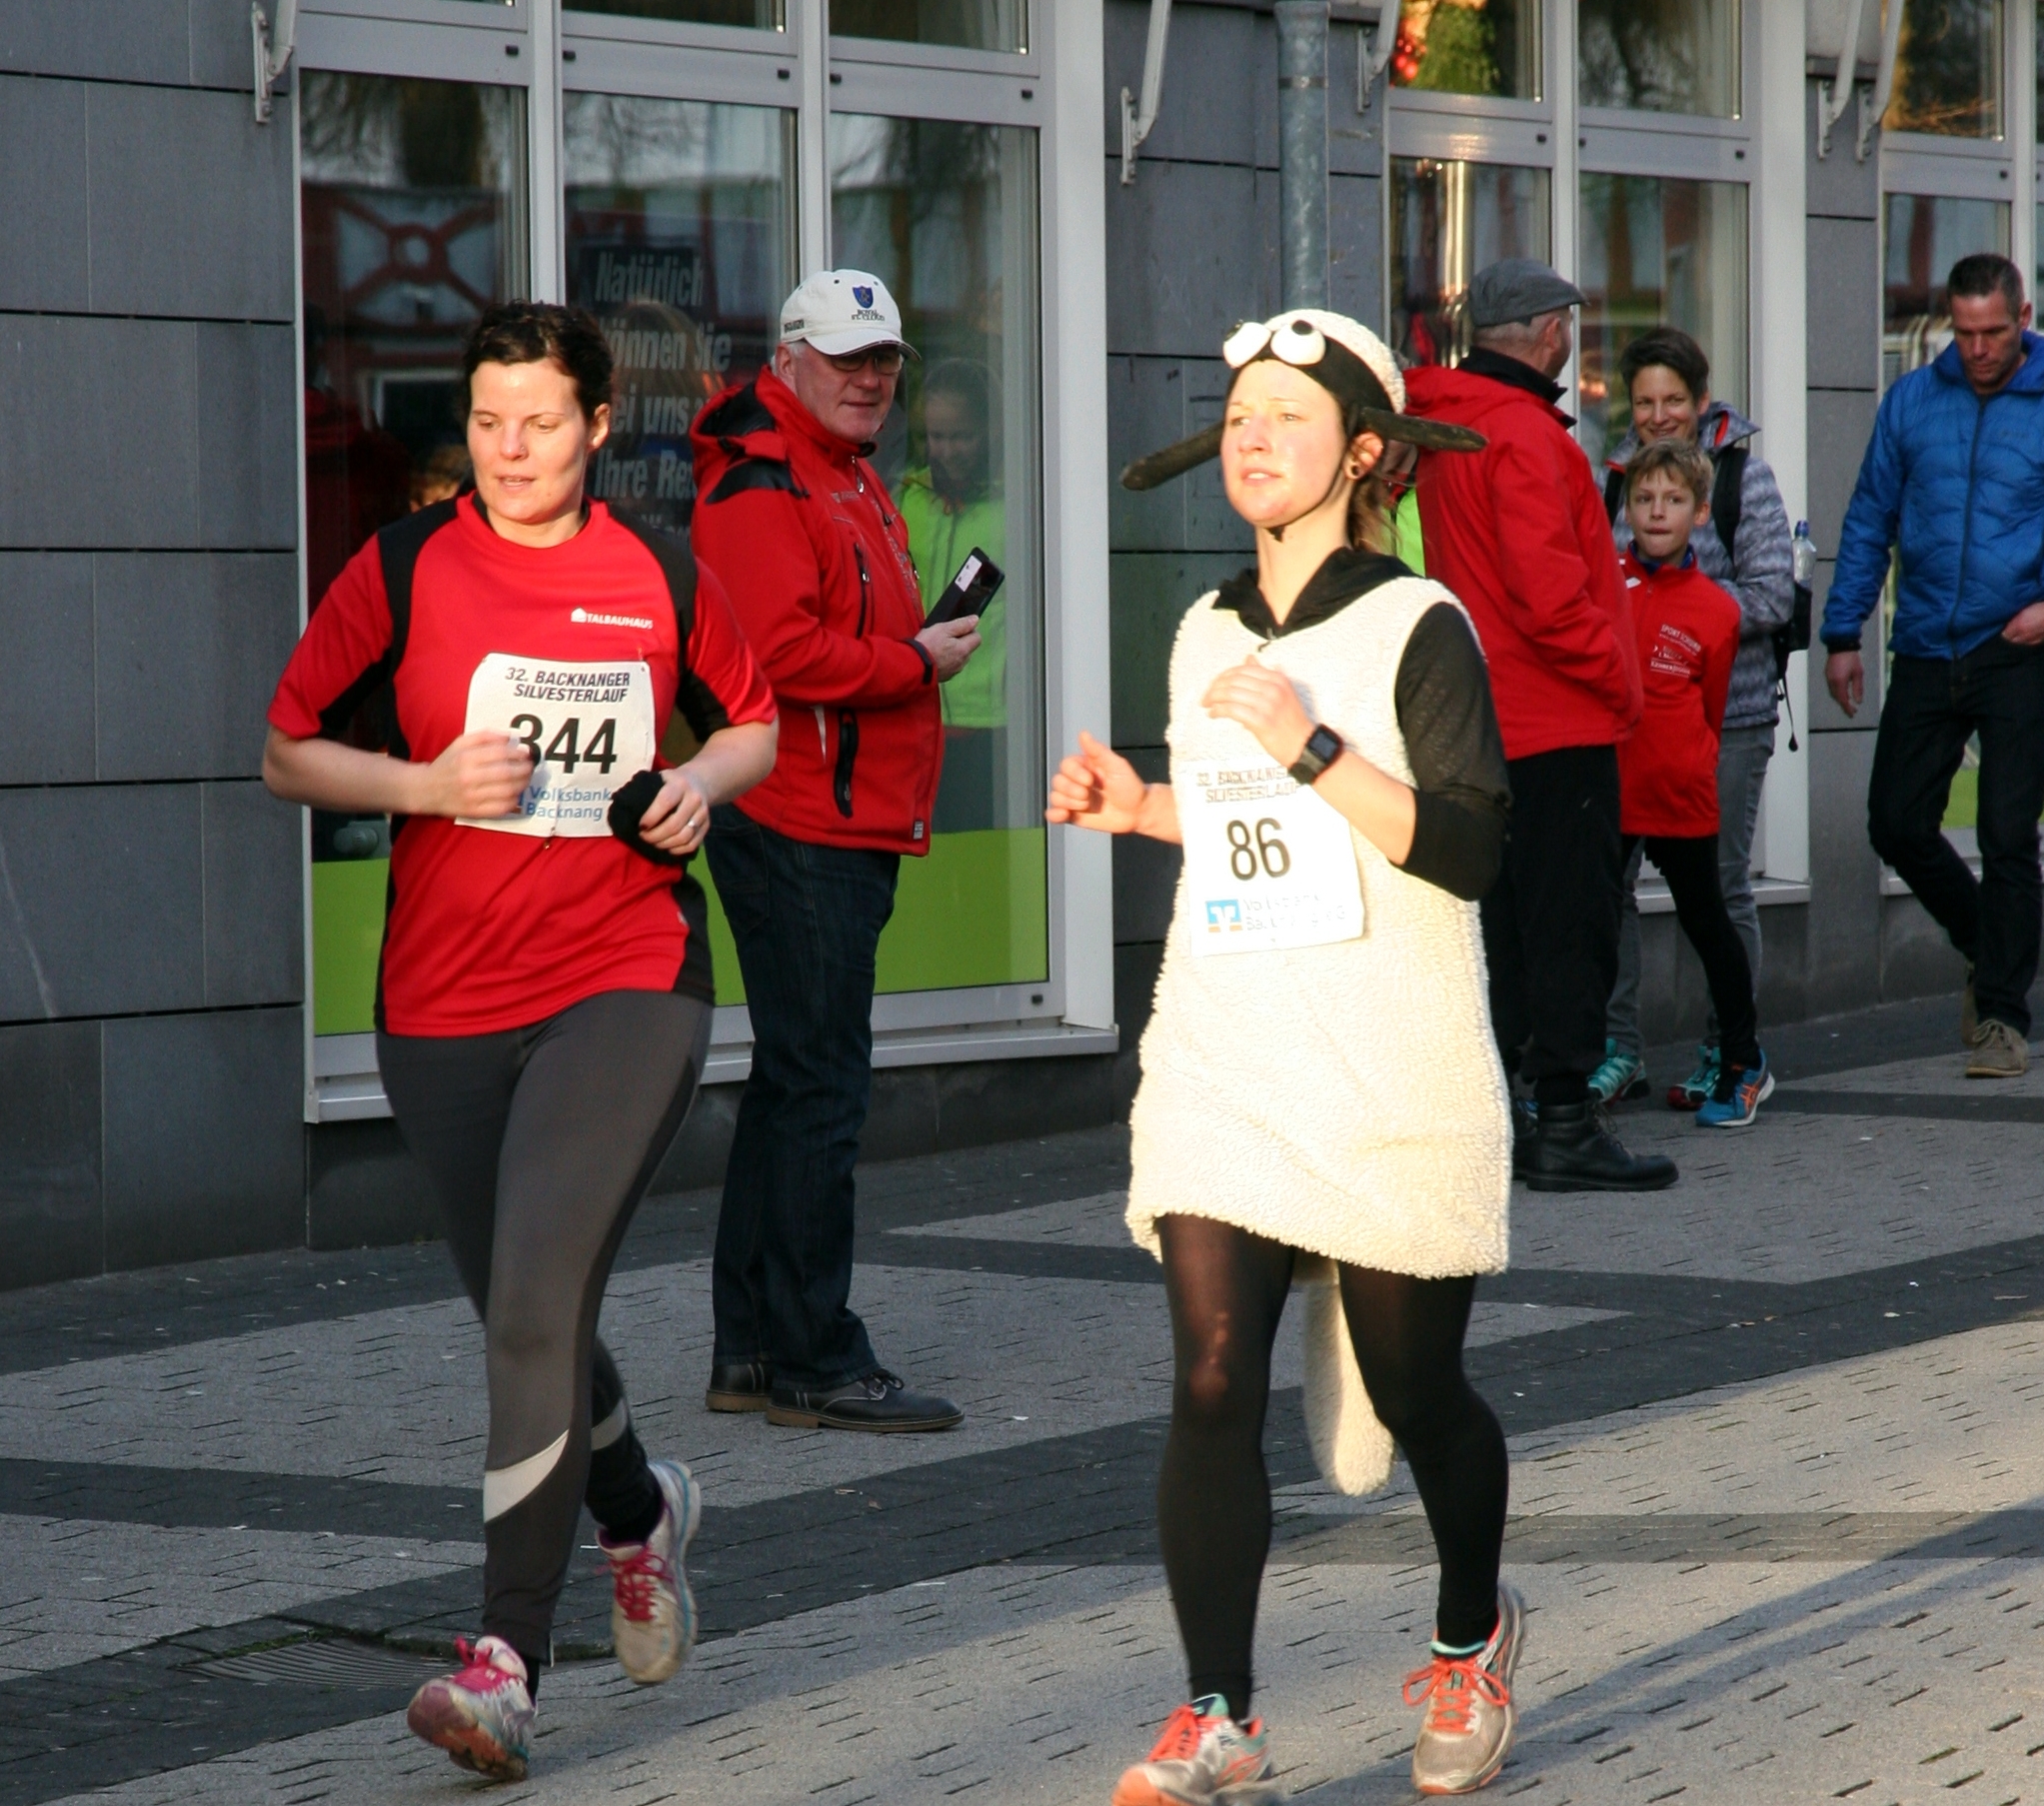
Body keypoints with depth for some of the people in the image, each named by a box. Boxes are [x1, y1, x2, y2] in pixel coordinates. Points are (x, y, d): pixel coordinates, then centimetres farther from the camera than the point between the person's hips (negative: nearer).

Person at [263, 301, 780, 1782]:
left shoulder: (664, 579, 4)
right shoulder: (403, 572, 1)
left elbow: (753, 720, 20)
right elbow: (289, 752, 5)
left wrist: (706, 780, -2)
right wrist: (427, 783, -11)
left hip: (628, 983, -2)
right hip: (444, 1000, 2)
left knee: (539, 1301, -18)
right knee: (520, 1313, 13)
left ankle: (508, 1660, -16)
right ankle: (641, 1510, 45)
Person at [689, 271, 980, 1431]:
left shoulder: (853, 484, 21)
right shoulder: (762, 486, -12)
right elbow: (782, 651, -24)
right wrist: (916, 661, -14)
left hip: (847, 828, 11)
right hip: (798, 826, -11)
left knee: (796, 1084, 14)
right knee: (821, 1088, -9)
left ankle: (752, 1353, 21)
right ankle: (816, 1364, -5)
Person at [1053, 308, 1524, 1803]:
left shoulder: (1417, 627, -7)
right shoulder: (1208, 632, 12)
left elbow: (1471, 850, -15)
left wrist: (1312, 749, -23)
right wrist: (1139, 810, 9)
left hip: (1391, 1082, -4)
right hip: (1220, 1061, 4)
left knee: (1414, 1394, 8)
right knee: (1212, 1381, -10)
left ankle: (1471, 1637, 36)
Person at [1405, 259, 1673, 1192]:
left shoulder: (1443, 425, 12)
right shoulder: (1524, 434, -17)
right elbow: (1550, 594, -23)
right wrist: (1620, 679, -9)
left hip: (1481, 719, 9)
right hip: (1558, 725, -9)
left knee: (1505, 921, 13)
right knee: (1571, 923, -6)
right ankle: (1563, 1124, -6)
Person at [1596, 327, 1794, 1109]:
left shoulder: (1742, 473, -2)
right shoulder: (1613, 475, 9)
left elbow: (1771, 597, -7)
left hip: (1725, 712, -3)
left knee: (1720, 882, 2)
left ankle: (1725, 1052, 13)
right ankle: (1617, 1049, 7)